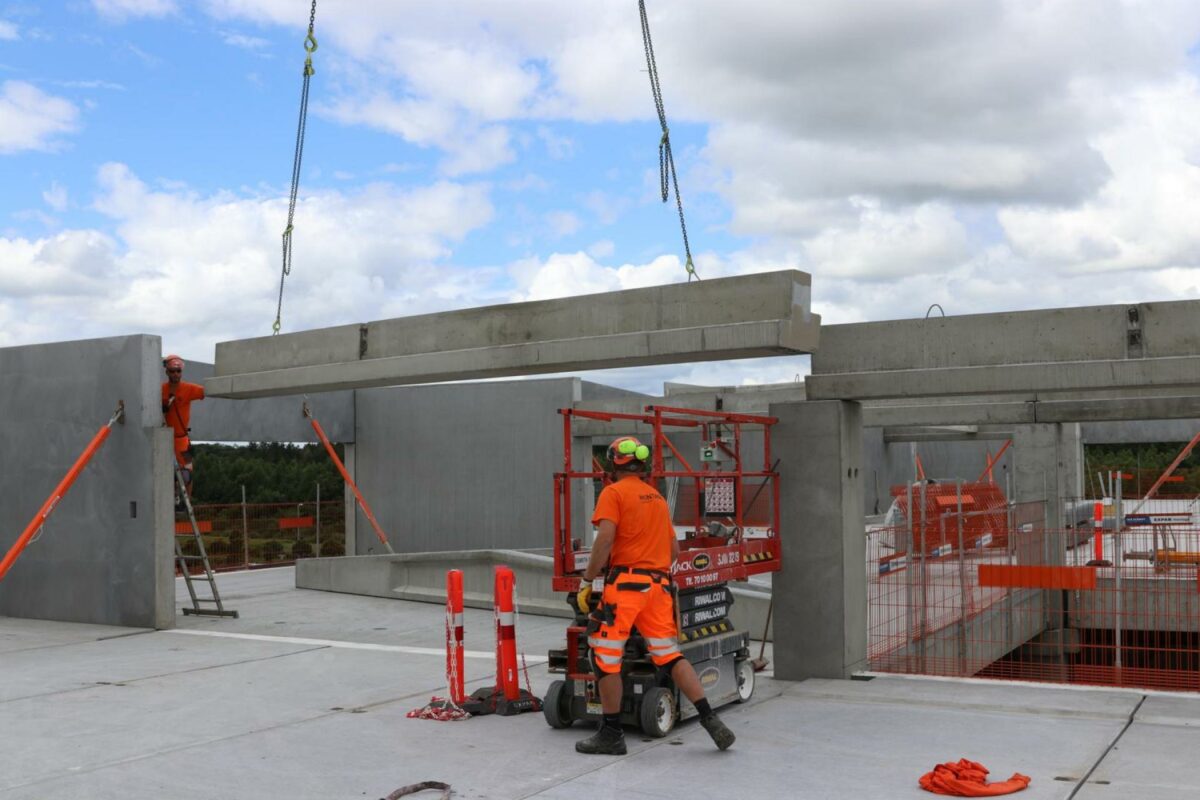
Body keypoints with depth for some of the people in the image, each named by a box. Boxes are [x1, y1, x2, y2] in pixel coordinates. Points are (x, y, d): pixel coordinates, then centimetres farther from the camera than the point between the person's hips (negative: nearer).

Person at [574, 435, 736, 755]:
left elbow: (605, 538, -15)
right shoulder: (657, 497, 18)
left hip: (625, 582, -7)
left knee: (605, 655, 3)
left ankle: (611, 734, 6)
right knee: (669, 654, 11)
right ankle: (709, 718, 4)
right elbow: (674, 549, 19)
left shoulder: (613, 493, -3)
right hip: (660, 584, 7)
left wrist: (587, 580, -11)